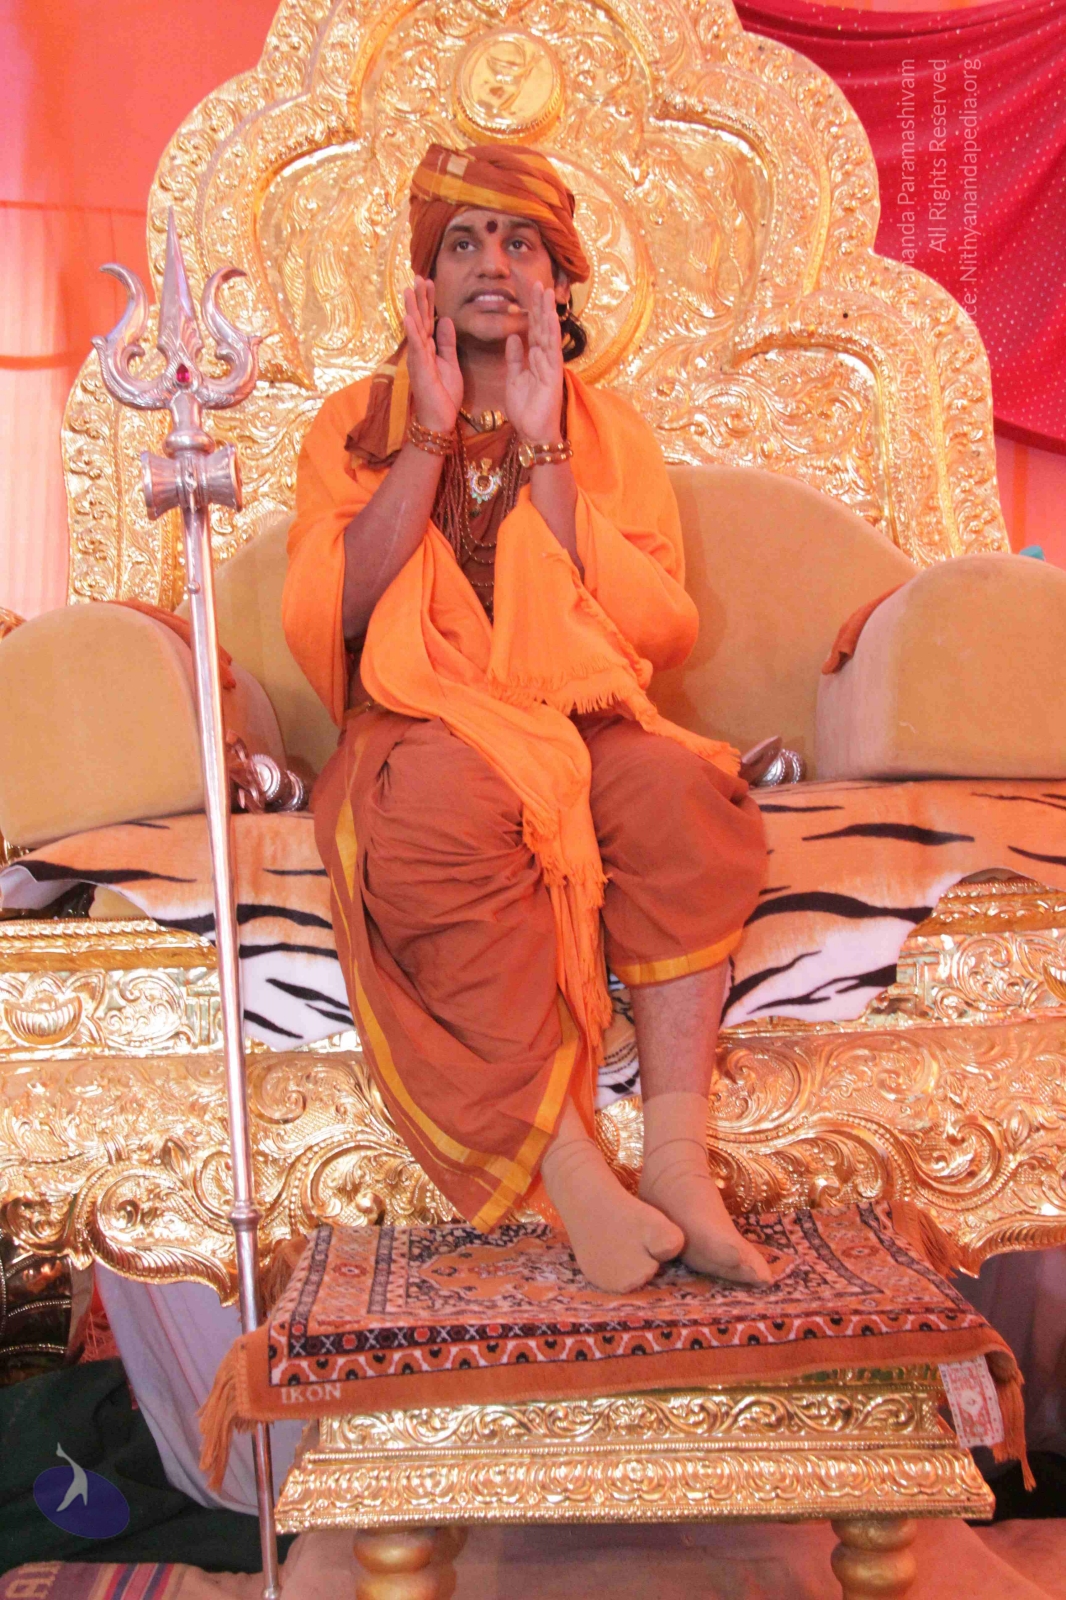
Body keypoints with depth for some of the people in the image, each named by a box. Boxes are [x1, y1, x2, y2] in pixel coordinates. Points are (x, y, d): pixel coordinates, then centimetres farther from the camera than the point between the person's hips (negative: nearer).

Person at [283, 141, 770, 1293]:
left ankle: (676, 1154, -28)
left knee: (682, 790, -32)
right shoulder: (357, 423, 12)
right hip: (422, 723, -1)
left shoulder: (609, 432, 14)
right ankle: (568, 1170, -32)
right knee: (446, 802, -36)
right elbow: (337, 614, -5)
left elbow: (648, 629, -2)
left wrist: (542, 450, -5)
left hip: (581, 721, 2)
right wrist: (433, 434, -6)